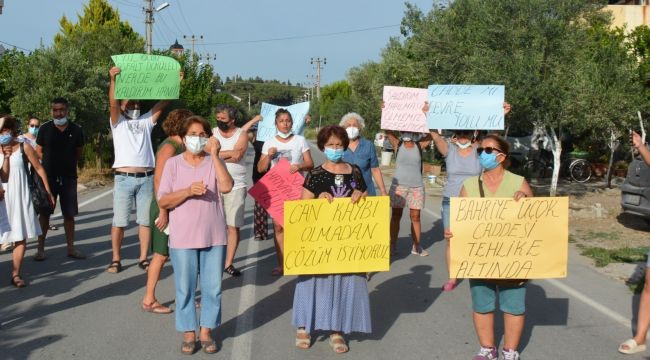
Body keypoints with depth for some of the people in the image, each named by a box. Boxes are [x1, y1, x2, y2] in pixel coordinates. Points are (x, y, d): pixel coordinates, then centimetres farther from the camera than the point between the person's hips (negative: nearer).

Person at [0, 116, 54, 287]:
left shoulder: (24, 147, -2)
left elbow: (39, 168, 5)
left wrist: (48, 191, 7)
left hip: (20, 196, 0)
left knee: (21, 236, -1)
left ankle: (15, 274, 5)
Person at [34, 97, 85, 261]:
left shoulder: (76, 130, 0)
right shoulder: (45, 129, -2)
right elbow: (38, 151, 6)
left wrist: (69, 165, 3)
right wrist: (50, 162, -1)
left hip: (68, 177, 1)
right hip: (48, 177, -1)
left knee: (69, 214, 6)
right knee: (44, 213, 3)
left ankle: (71, 248, 16)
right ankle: (40, 248, 11)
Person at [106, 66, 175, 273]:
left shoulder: (146, 121, 17)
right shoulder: (117, 122, 8)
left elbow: (162, 104, 10)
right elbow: (112, 103, -9)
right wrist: (113, 79, -24)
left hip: (146, 178, 3)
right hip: (124, 178, -3)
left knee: (145, 220, 5)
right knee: (119, 222, 0)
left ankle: (143, 258, 12)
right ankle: (116, 259, 9)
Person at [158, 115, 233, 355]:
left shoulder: (214, 162, 4)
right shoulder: (173, 164, 0)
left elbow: (226, 187, -15)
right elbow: (162, 202, -4)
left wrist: (215, 154, -15)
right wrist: (188, 191, -19)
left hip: (213, 236, 1)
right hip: (183, 238, -1)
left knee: (212, 288, 8)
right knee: (185, 288, 6)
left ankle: (206, 331, 22)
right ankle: (188, 334, 19)